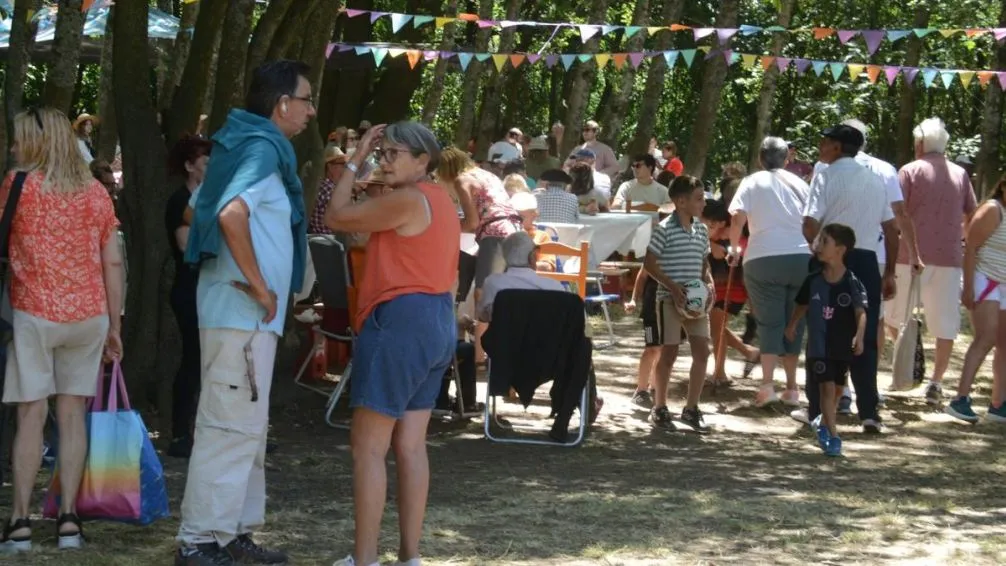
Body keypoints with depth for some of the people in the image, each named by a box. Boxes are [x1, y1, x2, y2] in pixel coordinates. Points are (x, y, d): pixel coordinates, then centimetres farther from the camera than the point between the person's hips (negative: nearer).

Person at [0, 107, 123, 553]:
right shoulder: (96, 193, 8)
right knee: (73, 414, 7)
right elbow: (113, 263, 8)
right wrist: (114, 326, 13)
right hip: (88, 314, 3)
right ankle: (68, 518, 4)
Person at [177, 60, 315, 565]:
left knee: (246, 425, 16)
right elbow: (232, 214, -31)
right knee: (233, 426, -8)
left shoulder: (241, 144, 15)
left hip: (238, 309, 10)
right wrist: (260, 287, -23)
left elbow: (197, 209, 23)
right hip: (244, 311, -10)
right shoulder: (263, 147, -15)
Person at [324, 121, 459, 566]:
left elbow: (337, 217, -8)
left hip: (400, 321, -10)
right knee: (410, 445, 9)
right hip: (437, 323, 10)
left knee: (368, 446, -6)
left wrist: (354, 161, -1)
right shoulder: (441, 200, 17)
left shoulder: (407, 200, -13)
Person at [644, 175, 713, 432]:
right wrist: (672, 286, -18)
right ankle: (660, 408, 10)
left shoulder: (701, 230, 9)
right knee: (669, 352, -1)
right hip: (670, 298, -6)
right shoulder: (665, 229, -10)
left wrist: (709, 283, 0)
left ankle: (691, 408, 12)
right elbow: (649, 263, -10)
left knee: (702, 351, 2)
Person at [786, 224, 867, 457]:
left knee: (836, 388, 15)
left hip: (843, 346, 0)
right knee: (827, 387, -9)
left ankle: (824, 426, 37)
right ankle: (833, 436, -12)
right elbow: (802, 305, 15)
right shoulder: (813, 280, -2)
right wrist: (792, 326, 16)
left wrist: (859, 336, -33)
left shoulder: (852, 283, -11)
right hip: (818, 345, 0)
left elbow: (860, 312, -19)